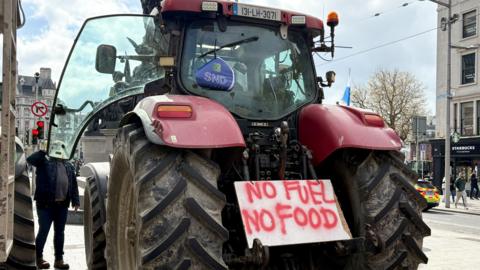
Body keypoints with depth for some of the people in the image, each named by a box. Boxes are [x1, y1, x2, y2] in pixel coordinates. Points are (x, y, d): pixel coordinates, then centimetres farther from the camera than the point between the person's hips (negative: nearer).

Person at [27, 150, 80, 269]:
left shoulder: (69, 166, 14)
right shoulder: (45, 161, -1)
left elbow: (74, 184, 14)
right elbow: (30, 159, -19)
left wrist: (75, 201, 8)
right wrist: (43, 151, -16)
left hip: (62, 205, 5)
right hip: (46, 204, -5)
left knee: (60, 232, 10)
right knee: (43, 231, 1)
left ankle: (59, 259, 19)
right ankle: (39, 258, 16)